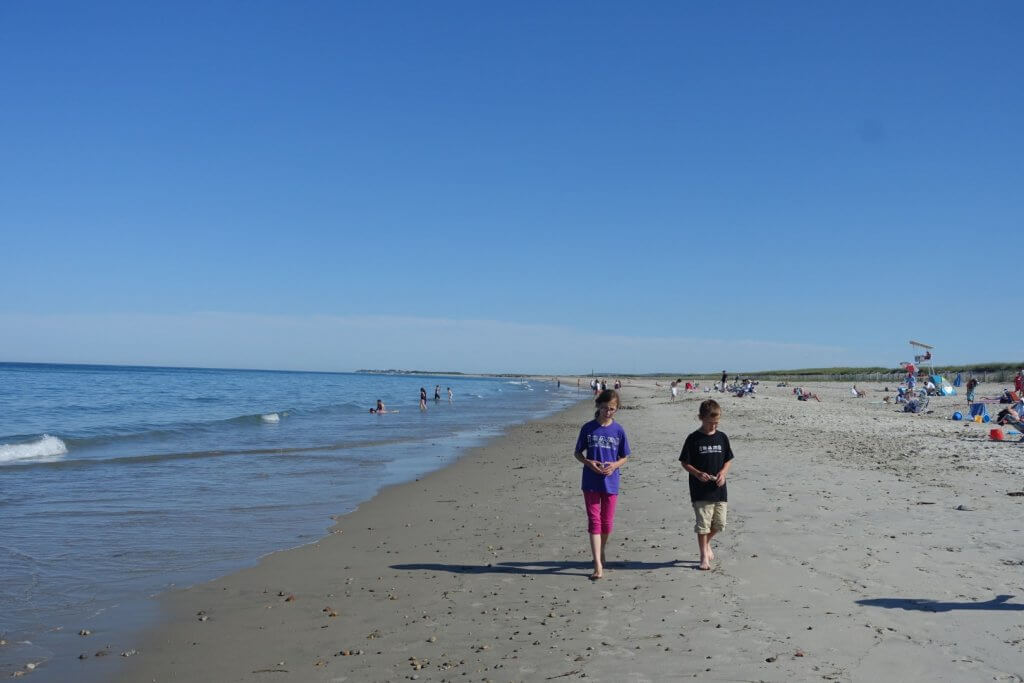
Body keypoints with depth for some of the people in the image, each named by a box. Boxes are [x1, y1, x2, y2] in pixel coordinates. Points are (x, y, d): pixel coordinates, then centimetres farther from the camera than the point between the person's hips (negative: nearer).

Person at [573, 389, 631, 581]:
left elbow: (624, 457, 8)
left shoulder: (618, 430, 0)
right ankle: (598, 565, -6)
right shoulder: (588, 428, -3)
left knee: (607, 522, 11)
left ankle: (601, 552, 37)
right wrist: (589, 462, -14)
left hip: (611, 482, 1)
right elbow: (577, 453, 5)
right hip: (591, 482, -1)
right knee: (594, 521, -4)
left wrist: (615, 465, -13)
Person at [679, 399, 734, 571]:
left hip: (719, 489, 4)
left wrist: (723, 473, -7)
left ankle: (706, 543, 37)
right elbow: (684, 462, -3)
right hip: (700, 491, -4)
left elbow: (728, 460, 12)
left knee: (719, 523, 10)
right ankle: (704, 556, 10)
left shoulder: (722, 437, 5)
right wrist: (698, 474, -17)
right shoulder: (693, 439, -7)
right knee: (703, 524, -2)